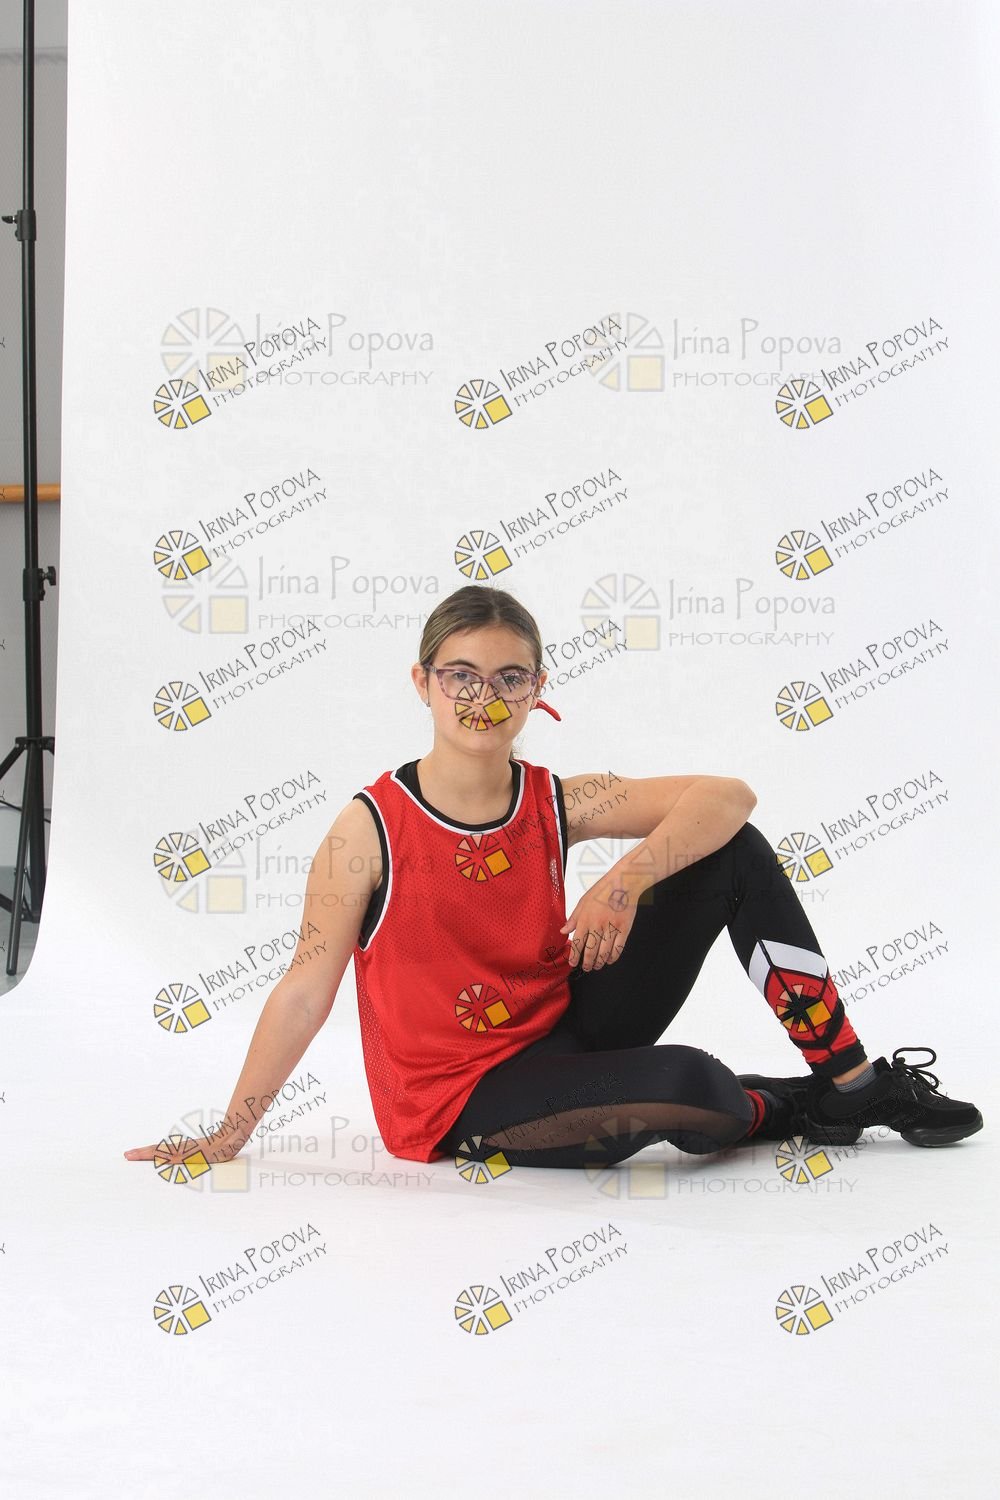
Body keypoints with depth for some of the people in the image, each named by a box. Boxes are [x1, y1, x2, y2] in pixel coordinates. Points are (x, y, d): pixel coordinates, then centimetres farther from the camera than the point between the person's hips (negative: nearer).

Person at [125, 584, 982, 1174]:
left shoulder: (558, 805, -2)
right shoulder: (372, 827, -13)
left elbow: (726, 796, -8)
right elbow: (305, 990, -11)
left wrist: (628, 880, -23)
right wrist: (225, 1141, -9)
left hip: (564, 1035, 6)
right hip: (460, 1108, -5)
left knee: (735, 853, -4)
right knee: (686, 1087, -35)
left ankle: (855, 1081, 0)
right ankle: (797, 1109, 5)